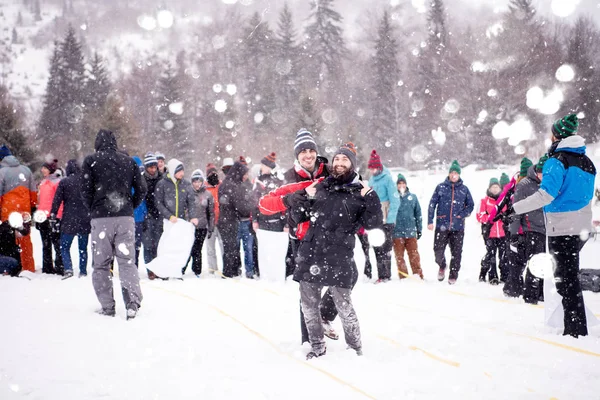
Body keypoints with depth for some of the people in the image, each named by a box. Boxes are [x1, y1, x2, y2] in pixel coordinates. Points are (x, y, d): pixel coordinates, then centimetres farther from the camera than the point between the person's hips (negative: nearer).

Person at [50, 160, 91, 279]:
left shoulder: (64, 182, -5)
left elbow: (57, 200, -6)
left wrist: (53, 215, 0)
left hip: (69, 221, -3)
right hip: (85, 220, 3)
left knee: (64, 247, 4)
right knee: (83, 248, 13)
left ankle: (68, 269, -15)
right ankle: (83, 271, 12)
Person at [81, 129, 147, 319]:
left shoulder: (91, 160, 2)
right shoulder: (129, 161, 10)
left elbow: (86, 190, -3)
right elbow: (141, 189, 8)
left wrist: (93, 210, 11)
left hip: (101, 218, -2)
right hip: (126, 218, 2)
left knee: (101, 264, 6)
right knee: (127, 261, 3)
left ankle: (107, 307, 4)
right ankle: (133, 301, -15)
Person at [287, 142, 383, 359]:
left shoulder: (359, 193, 4)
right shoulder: (319, 188, 14)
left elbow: (374, 223, -2)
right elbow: (299, 217, 17)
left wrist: (370, 198, -13)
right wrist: (303, 198, -1)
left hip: (339, 258, -4)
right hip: (311, 254, 4)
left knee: (343, 305, -5)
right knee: (308, 304, 10)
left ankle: (355, 348, 13)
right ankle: (317, 345, 27)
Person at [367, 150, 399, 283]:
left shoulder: (387, 179, -8)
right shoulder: (371, 181, 14)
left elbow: (395, 201, -12)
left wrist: (390, 218, -17)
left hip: (385, 221, -7)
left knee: (385, 248, -6)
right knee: (377, 248, 8)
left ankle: (386, 275, -1)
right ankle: (381, 275, 13)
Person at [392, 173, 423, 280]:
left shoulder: (412, 197, 8)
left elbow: (418, 214, 14)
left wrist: (419, 229, 12)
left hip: (411, 232, 1)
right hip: (397, 232, -1)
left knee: (414, 255, 0)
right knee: (399, 256, 3)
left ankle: (418, 276, 5)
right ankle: (403, 278, 9)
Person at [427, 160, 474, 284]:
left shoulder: (464, 189, 6)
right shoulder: (441, 187, 3)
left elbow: (470, 205, 15)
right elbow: (432, 204, 4)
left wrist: (462, 214, -2)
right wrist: (430, 221, -2)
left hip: (458, 227, 1)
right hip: (442, 226, -1)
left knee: (456, 252, 2)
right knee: (438, 250, -3)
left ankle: (453, 276, 14)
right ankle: (442, 266, 27)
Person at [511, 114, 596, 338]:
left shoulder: (557, 160, -13)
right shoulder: (586, 161, 12)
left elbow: (546, 194, -24)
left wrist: (515, 209, -23)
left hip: (561, 226, -8)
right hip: (580, 224, 8)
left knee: (565, 276, -2)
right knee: (570, 273, 16)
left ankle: (576, 328, -2)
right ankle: (578, 326, 20)